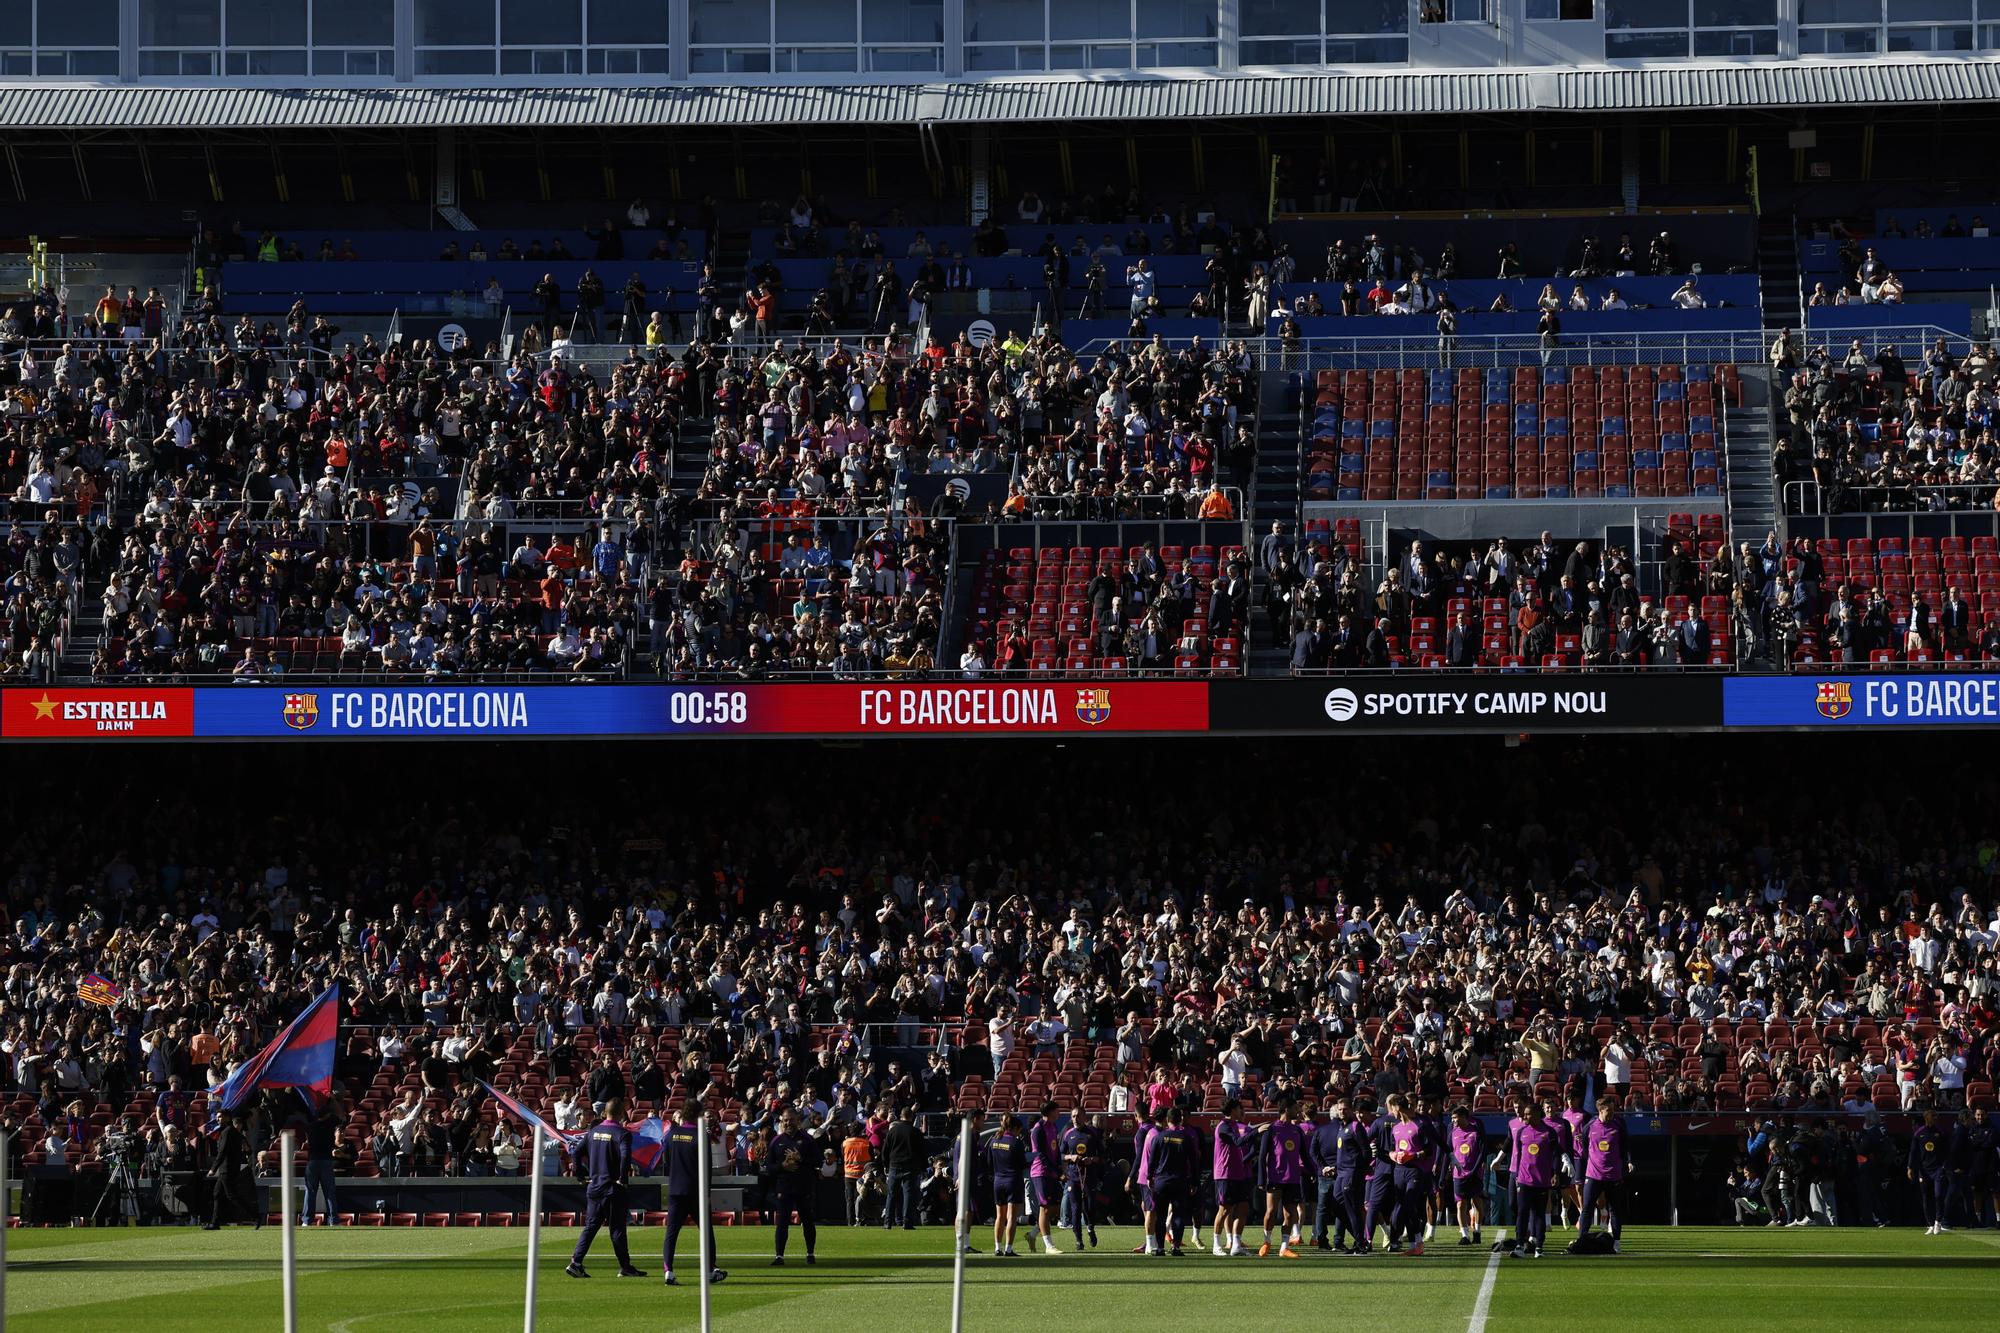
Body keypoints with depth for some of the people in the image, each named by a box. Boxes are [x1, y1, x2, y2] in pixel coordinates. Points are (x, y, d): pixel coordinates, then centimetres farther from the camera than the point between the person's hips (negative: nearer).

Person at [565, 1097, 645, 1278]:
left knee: (590, 1227, 9)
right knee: (617, 1229, 2)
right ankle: (625, 1267, 8)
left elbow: (576, 1154, 7)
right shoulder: (621, 1133, -10)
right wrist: (623, 1178, -16)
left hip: (593, 1187, 5)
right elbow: (625, 1155, -26)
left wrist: (581, 1175, 11)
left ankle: (576, 1263, -2)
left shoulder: (592, 1132, 8)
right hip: (613, 1189, -5)